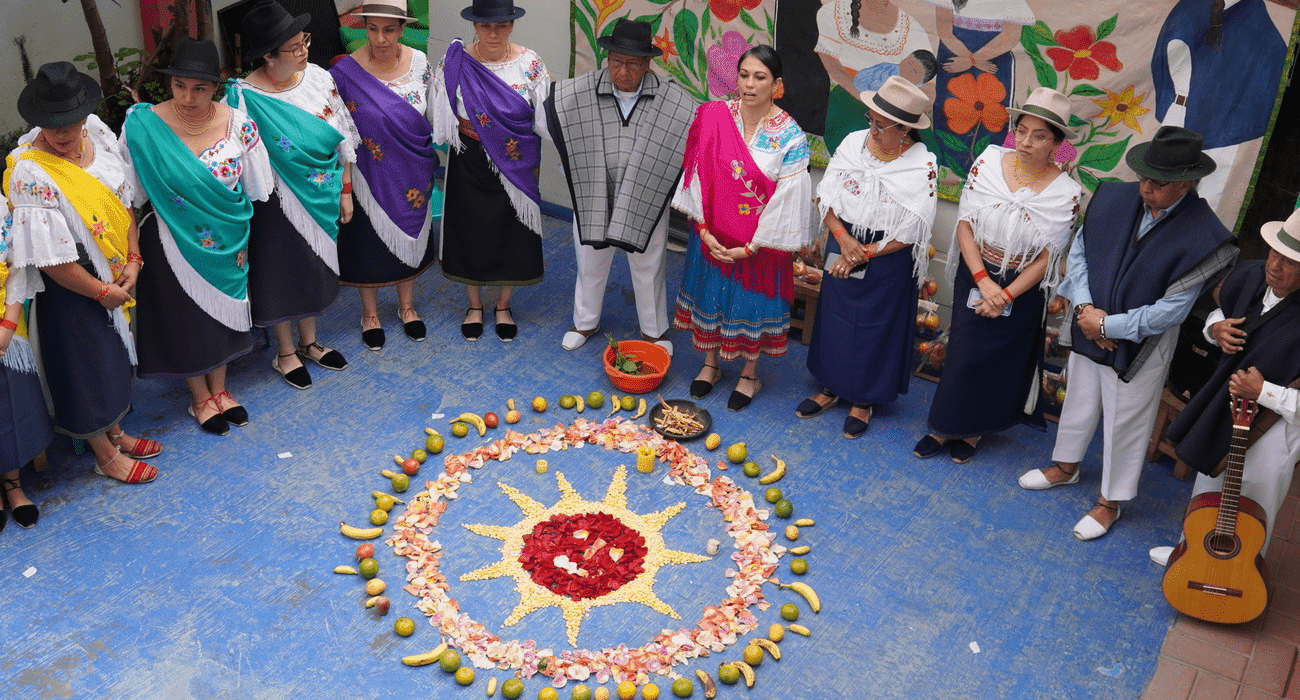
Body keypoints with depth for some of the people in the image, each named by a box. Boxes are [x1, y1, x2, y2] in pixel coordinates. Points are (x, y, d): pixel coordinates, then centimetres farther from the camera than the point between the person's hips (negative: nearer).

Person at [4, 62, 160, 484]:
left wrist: (133, 260, -7)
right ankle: (105, 456, 31)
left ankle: (116, 432, 46)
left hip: (116, 275, 7)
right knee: (86, 368, 11)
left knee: (113, 355, 24)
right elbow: (50, 258, -25)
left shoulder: (98, 132, -9)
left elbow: (124, 199, 1)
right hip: (72, 287, -7)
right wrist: (101, 291, -14)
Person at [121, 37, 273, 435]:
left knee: (223, 311, 18)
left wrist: (230, 220, -3)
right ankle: (200, 398, 34)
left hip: (226, 243, 2)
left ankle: (219, 390, 40)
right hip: (174, 244, -2)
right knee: (185, 316, 13)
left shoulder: (238, 124, -13)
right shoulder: (143, 126, -17)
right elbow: (132, 193, -9)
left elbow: (257, 189, -3)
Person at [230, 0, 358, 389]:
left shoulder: (318, 78, -5)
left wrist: (345, 190, 4)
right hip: (279, 204, -5)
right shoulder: (245, 98, -20)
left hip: (321, 198, 5)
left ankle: (309, 342, 40)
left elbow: (342, 139, 2)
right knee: (281, 271, 10)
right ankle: (286, 353, 30)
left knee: (316, 266, 19)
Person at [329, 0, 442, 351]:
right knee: (369, 240, 11)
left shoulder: (419, 62, -5)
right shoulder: (346, 71, -15)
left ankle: (406, 306, 39)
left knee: (409, 234, 18)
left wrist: (432, 163, 9)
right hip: (370, 174, -3)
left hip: (412, 174, 3)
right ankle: (370, 314, 32)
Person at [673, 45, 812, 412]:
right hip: (713, 234, 3)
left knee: (752, 302, 12)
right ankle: (710, 364, 40)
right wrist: (703, 229, -10)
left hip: (759, 241, -2)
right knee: (711, 294, 17)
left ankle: (750, 375, 34)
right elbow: (697, 176, -4)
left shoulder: (790, 136, -15)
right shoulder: (713, 116, -7)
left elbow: (786, 199, -15)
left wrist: (751, 247, -16)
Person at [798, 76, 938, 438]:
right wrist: (843, 238, -16)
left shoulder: (923, 165, -16)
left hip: (887, 258, -4)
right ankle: (831, 387, 35)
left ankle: (863, 399, 28)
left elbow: (911, 232, -15)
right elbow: (827, 196, -2)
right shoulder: (853, 143, -5)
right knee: (834, 316, 15)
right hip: (842, 244, 4)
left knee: (875, 326, 9)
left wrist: (865, 254, -17)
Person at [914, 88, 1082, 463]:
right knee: (964, 353, 6)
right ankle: (945, 426, 24)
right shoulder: (990, 161, -10)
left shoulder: (1066, 192, -14)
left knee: (999, 361, 12)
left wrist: (1006, 296, -18)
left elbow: (1047, 257, -11)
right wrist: (984, 282, -17)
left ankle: (972, 431, 32)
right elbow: (965, 224, -9)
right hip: (973, 276, 1)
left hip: (1021, 288, -1)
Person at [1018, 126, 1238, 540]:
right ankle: (1066, 465, 49)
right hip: (1088, 330, 5)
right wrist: (1084, 307, -13)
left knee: (1125, 421, 12)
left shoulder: (1203, 238, -24)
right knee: (1079, 400, 24)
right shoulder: (1115, 199, -10)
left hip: (1141, 347, -4)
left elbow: (1170, 311, -21)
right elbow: (1078, 251, 0)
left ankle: (1110, 501, 32)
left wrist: (1107, 325, -19)